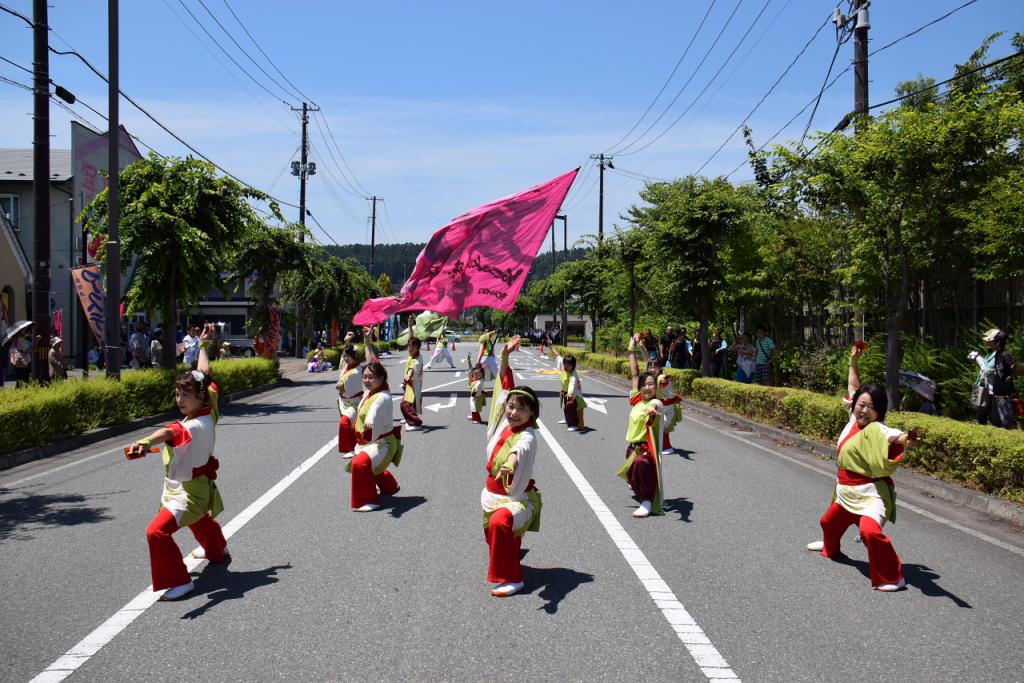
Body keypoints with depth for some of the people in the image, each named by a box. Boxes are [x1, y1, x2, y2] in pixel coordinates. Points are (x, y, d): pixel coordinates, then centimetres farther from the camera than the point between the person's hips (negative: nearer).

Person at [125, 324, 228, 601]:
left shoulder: (194, 427, -32)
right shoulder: (209, 412, -7)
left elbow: (168, 433, -54)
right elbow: (204, 377, 6)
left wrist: (145, 442, -75)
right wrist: (204, 345, 18)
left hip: (189, 490, -10)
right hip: (200, 484, 10)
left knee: (157, 531, -17)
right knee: (199, 518, 37)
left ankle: (179, 581, -11)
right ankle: (217, 550, 64)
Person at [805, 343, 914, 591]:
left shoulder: (876, 429, -23)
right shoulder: (855, 419, -2)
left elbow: (896, 436, -45)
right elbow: (853, 389, 12)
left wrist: (907, 439, -67)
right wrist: (853, 361, 10)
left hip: (870, 493, -9)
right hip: (846, 490, 9)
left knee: (870, 530, -33)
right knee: (829, 521, 31)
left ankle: (893, 578, -19)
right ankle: (830, 548, 64)